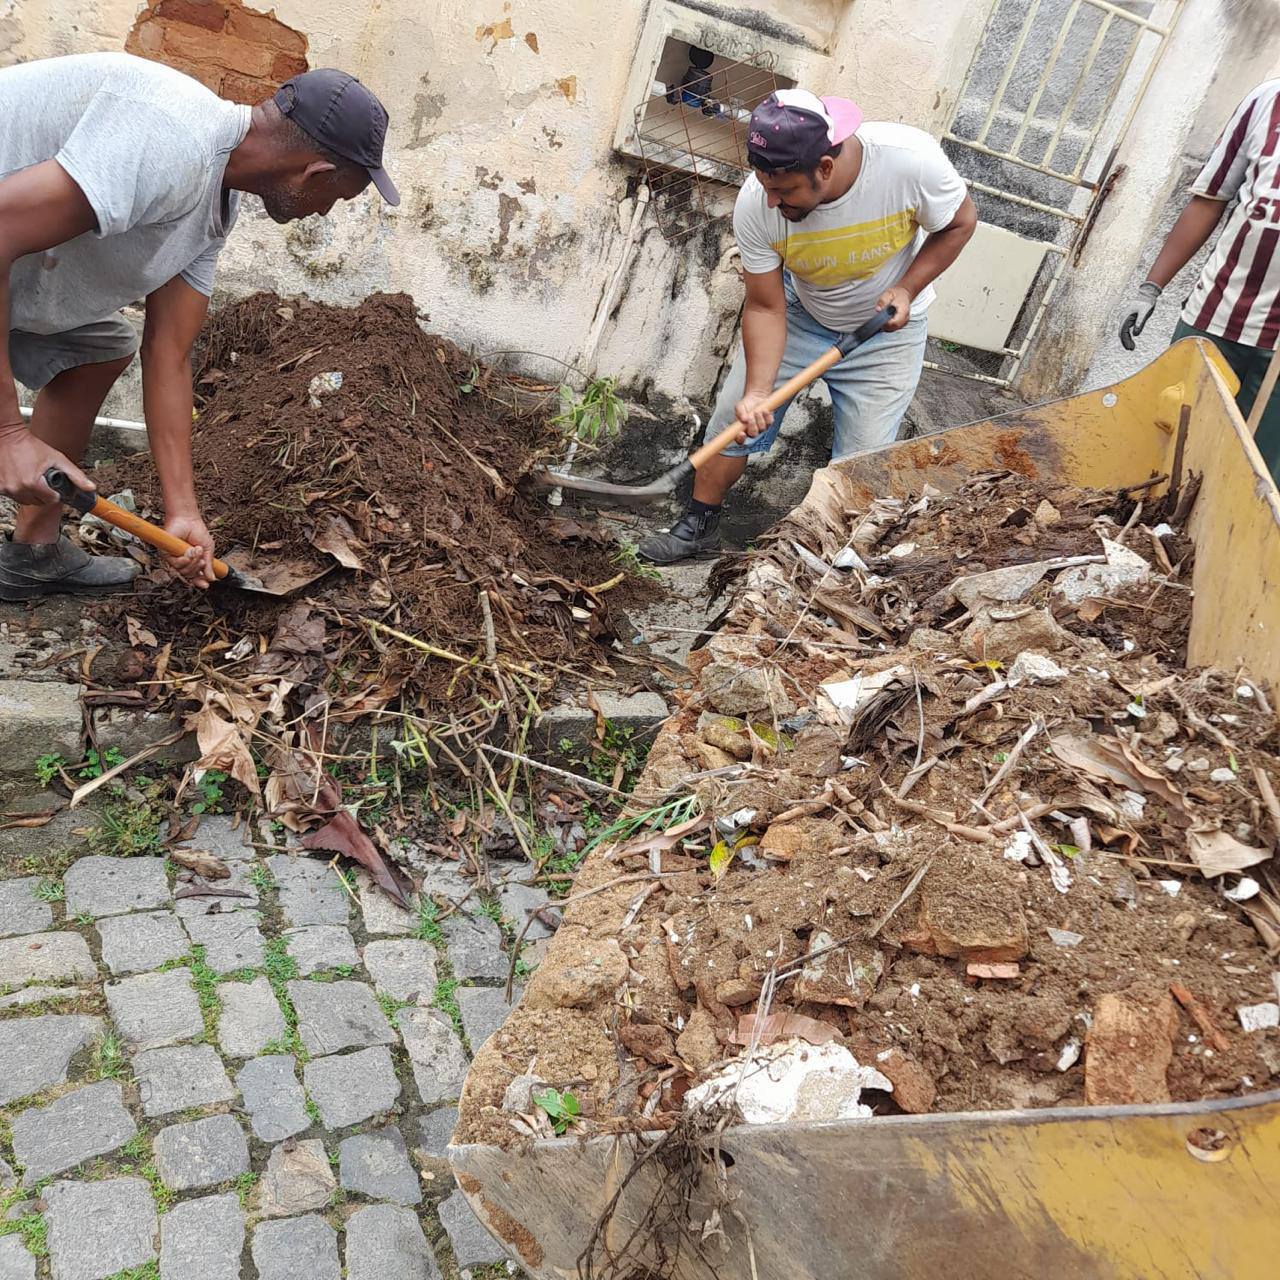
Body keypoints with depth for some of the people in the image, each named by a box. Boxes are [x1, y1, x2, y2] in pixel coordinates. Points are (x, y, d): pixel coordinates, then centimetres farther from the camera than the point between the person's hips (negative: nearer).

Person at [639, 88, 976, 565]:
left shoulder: (911, 159, -34)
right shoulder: (756, 205, -30)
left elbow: (960, 222, -13)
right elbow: (766, 308, -22)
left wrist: (907, 289, -25)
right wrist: (757, 392, -34)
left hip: (884, 328, -1)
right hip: (798, 311, 2)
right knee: (735, 415, 3)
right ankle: (699, 525, 25)